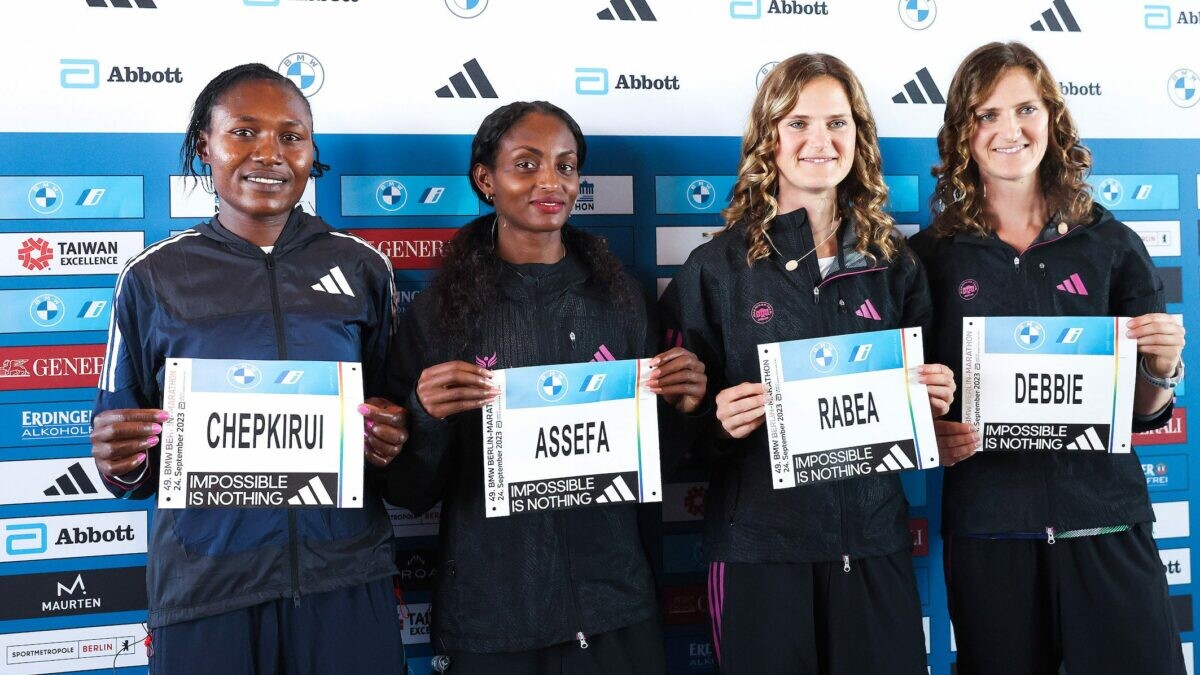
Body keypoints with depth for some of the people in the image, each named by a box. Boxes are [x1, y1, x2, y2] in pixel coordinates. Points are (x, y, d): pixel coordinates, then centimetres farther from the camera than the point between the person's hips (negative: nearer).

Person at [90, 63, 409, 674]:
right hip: (204, 586, -1)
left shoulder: (362, 267, 4)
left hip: (346, 577, 1)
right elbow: (128, 465, 7)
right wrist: (121, 460, -14)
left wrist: (389, 443, -8)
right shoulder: (153, 277, 2)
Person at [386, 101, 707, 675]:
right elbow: (410, 494, -2)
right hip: (488, 613, -2)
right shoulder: (439, 309, -5)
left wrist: (678, 408, -9)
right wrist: (427, 417, -20)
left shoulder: (619, 299, 2)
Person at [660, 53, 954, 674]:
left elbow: (922, 398, 15)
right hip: (758, 544, -2)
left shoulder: (893, 265, 6)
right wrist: (718, 418, -18)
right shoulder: (717, 267, -3)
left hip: (874, 539, 3)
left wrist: (933, 399, -6)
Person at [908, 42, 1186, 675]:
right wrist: (934, 434, -13)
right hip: (986, 528, 0)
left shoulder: (1112, 245, 5)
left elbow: (1143, 413, 10)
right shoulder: (932, 255, 2)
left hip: (1106, 526, 1)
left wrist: (1162, 367, -10)